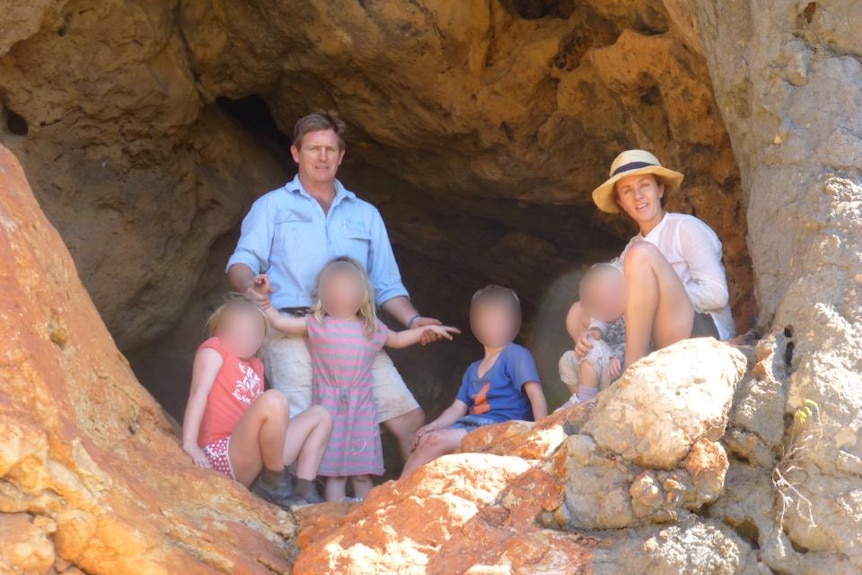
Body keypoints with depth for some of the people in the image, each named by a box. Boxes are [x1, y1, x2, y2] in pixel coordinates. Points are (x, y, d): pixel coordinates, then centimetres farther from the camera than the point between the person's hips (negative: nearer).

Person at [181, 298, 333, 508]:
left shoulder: (255, 366, 24)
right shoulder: (213, 350, 3)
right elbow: (199, 392, -11)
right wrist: (189, 444, -23)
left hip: (253, 462, 9)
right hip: (222, 455, -9)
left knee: (320, 416, 13)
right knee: (274, 400, -33)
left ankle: (302, 492, -5)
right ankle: (274, 483, -15)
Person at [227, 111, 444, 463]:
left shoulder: (366, 215, 27)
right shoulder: (273, 206, 19)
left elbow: (386, 285, 23)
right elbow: (242, 262, 7)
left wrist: (413, 320, 2)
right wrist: (249, 286, -18)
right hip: (294, 332, -3)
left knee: (410, 420, -8)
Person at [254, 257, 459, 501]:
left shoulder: (373, 328, 13)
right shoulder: (316, 325, 4)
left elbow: (398, 339, 31)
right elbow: (278, 321, 3)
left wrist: (426, 329, 26)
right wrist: (263, 296, -3)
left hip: (362, 408, 3)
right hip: (330, 408, -3)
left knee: (363, 473, 3)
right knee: (335, 473, -5)